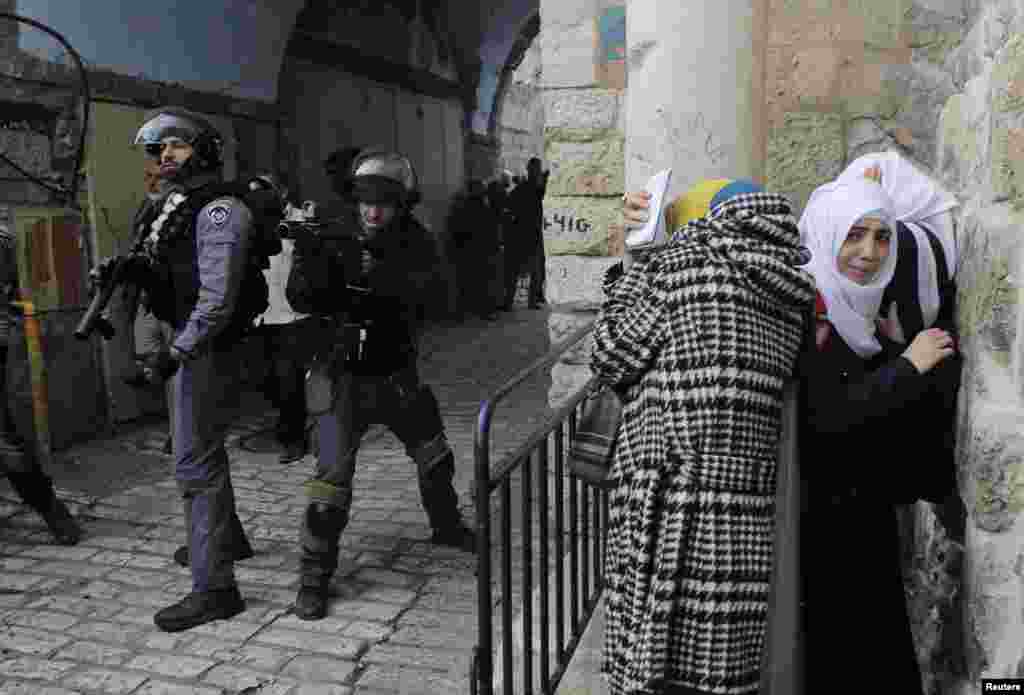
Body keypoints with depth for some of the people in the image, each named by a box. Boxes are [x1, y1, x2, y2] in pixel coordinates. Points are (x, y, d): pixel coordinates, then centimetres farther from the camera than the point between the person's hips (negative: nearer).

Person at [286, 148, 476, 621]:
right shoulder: (335, 237, -9)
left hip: (400, 376, 3)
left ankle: (446, 527, 45)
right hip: (347, 378, -2)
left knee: (435, 457, 18)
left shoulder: (417, 244, -8)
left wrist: (370, 264, -43)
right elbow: (303, 302, -14)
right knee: (332, 476, -9)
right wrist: (307, 255, -32)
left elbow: (406, 287, -26)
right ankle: (313, 577, 6)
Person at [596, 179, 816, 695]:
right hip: (744, 532, 6)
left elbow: (610, 357, -2)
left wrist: (637, 259, 11)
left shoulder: (689, 256, -5)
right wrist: (651, 253, 22)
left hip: (670, 520, -6)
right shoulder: (791, 292, 13)